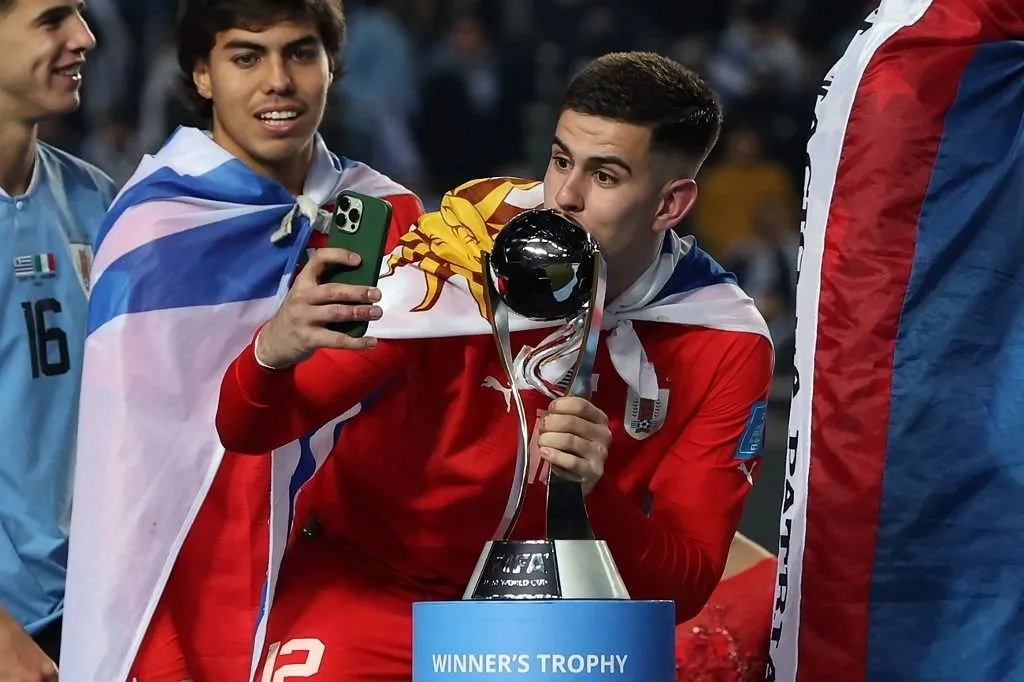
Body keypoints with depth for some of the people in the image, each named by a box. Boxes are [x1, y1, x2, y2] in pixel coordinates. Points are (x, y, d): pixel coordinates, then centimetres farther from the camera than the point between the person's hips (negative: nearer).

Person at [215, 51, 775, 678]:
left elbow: (682, 591, -13)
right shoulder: (463, 250, -19)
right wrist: (271, 355, -40)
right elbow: (247, 431, -17)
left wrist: (593, 496, -32)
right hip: (368, 579, -3)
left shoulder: (726, 348, -12)